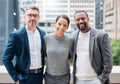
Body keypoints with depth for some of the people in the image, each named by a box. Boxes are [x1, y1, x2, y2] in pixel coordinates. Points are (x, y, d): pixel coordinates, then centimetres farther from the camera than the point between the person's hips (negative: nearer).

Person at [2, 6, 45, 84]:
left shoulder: (42, 33, 3)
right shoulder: (16, 35, -11)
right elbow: (6, 59, -10)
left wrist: (42, 71, 9)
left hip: (39, 76, 4)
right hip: (25, 77, -4)